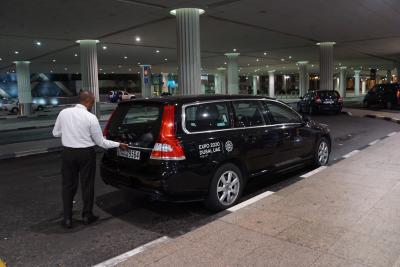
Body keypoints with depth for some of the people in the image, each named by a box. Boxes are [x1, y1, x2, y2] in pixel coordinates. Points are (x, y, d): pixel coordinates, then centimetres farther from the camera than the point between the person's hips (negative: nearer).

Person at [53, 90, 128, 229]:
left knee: (68, 185, 13)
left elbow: (55, 133, 9)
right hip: (86, 154, -3)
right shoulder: (91, 118, -13)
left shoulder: (63, 113, -1)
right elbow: (100, 142, -7)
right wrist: (118, 144, 3)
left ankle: (67, 219, 17)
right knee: (87, 185, 12)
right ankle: (87, 216, 24)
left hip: (67, 152, 3)